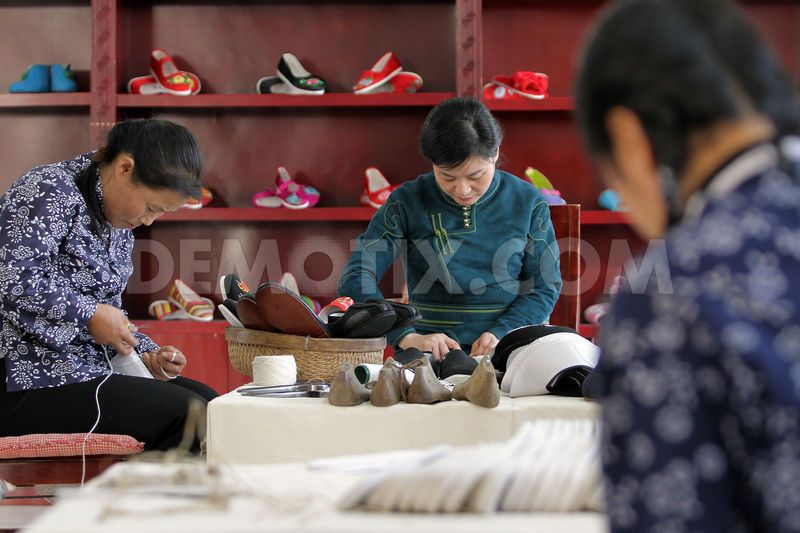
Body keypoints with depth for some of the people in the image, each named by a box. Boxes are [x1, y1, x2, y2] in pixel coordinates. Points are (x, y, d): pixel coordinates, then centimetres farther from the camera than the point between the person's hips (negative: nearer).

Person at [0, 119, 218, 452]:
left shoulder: (120, 226, 16)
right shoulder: (51, 191, -12)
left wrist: (147, 355, 4)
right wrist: (89, 314, -17)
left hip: (87, 370, 10)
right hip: (30, 383, -10)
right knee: (187, 414, -20)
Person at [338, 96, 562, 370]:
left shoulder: (528, 203, 5)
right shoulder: (408, 202, 1)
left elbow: (546, 287, 6)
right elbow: (356, 277, -6)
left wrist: (501, 334, -13)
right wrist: (406, 337, -21)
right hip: (432, 354, -1)